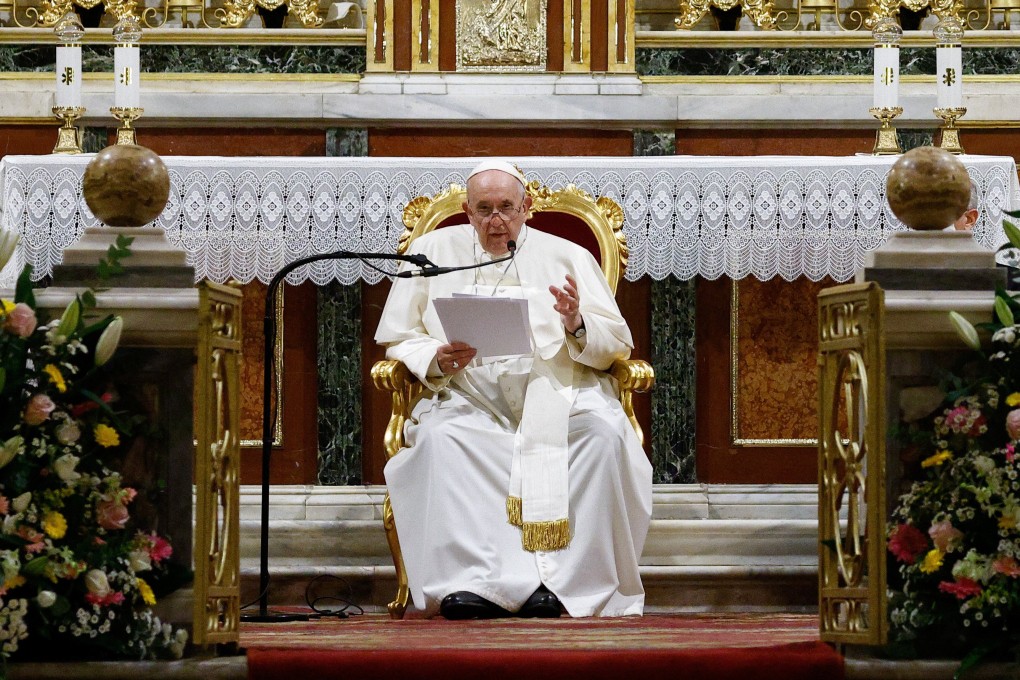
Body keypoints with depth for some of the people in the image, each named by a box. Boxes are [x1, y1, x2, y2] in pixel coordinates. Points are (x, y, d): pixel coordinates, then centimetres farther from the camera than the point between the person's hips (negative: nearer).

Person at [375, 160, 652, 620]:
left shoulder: (568, 257, 15)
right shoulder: (433, 252, 15)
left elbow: (616, 345, 10)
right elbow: (398, 339, 12)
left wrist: (578, 325, -12)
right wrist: (437, 359, -10)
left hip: (558, 393, 0)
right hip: (470, 398, 0)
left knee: (606, 432, -32)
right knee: (440, 437, -34)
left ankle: (572, 582, -29)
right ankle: (475, 581, -38)